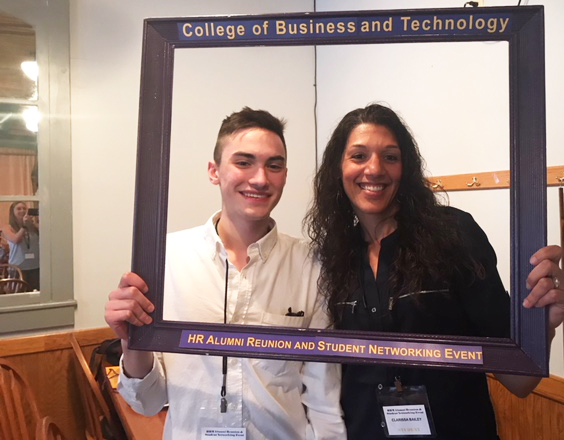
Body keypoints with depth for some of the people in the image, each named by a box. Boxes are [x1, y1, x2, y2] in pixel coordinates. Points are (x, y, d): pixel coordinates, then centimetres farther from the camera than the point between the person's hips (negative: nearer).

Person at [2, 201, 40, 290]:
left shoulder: (33, 226, 7)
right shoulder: (7, 228, 4)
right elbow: (16, 240, -12)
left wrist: (33, 224, -12)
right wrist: (24, 226, -15)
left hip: (35, 266, 2)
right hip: (17, 267, -2)